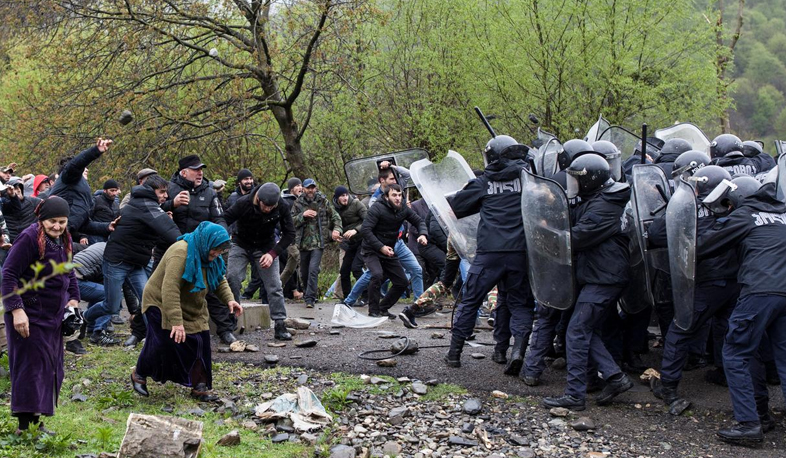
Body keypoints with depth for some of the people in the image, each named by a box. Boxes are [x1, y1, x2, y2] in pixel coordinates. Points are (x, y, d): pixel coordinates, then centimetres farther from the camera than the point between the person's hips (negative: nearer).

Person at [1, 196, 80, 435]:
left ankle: (35, 420, 20)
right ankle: (24, 425, -1)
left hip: (54, 315, 8)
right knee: (32, 364, -7)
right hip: (30, 315, -8)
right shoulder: (30, 238, -18)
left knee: (50, 367, 11)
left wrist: (73, 298, 9)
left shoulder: (63, 240, 8)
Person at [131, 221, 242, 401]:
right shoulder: (181, 253, -32)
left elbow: (220, 280, 13)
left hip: (191, 309, 8)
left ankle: (199, 387, 7)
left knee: (200, 344, -1)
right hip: (161, 304, -8)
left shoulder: (209, 256, -2)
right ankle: (139, 375, 14)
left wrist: (229, 299, -8)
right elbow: (169, 290, -39)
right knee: (162, 344, -12)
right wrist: (176, 322, -44)